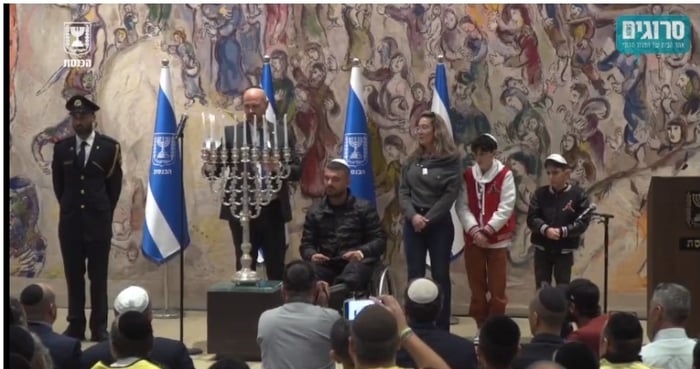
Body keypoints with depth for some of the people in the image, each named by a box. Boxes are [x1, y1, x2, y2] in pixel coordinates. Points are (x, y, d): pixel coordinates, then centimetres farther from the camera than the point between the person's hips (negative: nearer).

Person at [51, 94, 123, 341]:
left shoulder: (109, 147, -3)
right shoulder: (61, 148, 3)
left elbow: (115, 185, 4)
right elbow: (58, 184, 14)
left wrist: (104, 212, 8)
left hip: (99, 221, -2)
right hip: (70, 221, 2)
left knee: (98, 276, 2)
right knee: (73, 275, 5)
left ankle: (99, 327, 7)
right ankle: (76, 325, 11)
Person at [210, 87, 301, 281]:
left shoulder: (283, 132, 5)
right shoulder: (231, 133, 3)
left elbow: (297, 171, 1)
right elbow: (218, 166, -5)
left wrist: (279, 168, -20)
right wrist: (211, 168, -29)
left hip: (273, 210, 1)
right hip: (241, 210, -1)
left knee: (276, 268, 5)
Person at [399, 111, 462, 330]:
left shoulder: (451, 160, -4)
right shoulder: (412, 161, 9)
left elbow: (450, 194, -10)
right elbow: (403, 192, 5)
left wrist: (428, 218, -15)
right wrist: (413, 215, -13)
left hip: (439, 223, -4)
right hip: (413, 223, 4)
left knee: (440, 275, 2)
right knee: (414, 276, 4)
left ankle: (442, 328, 6)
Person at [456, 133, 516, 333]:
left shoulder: (505, 175, -4)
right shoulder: (467, 175, 4)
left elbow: (506, 208, -9)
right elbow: (462, 206, -2)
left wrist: (487, 230, -14)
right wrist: (474, 230, -15)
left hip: (498, 240, -3)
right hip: (473, 239, 3)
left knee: (497, 288, 0)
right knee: (476, 287, 8)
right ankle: (481, 328, 18)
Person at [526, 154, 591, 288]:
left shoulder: (578, 194, -6)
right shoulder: (540, 193, -1)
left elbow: (583, 222, -10)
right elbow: (532, 218, -5)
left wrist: (561, 231, -21)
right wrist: (546, 230, -24)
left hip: (564, 250, -2)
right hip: (542, 249, 2)